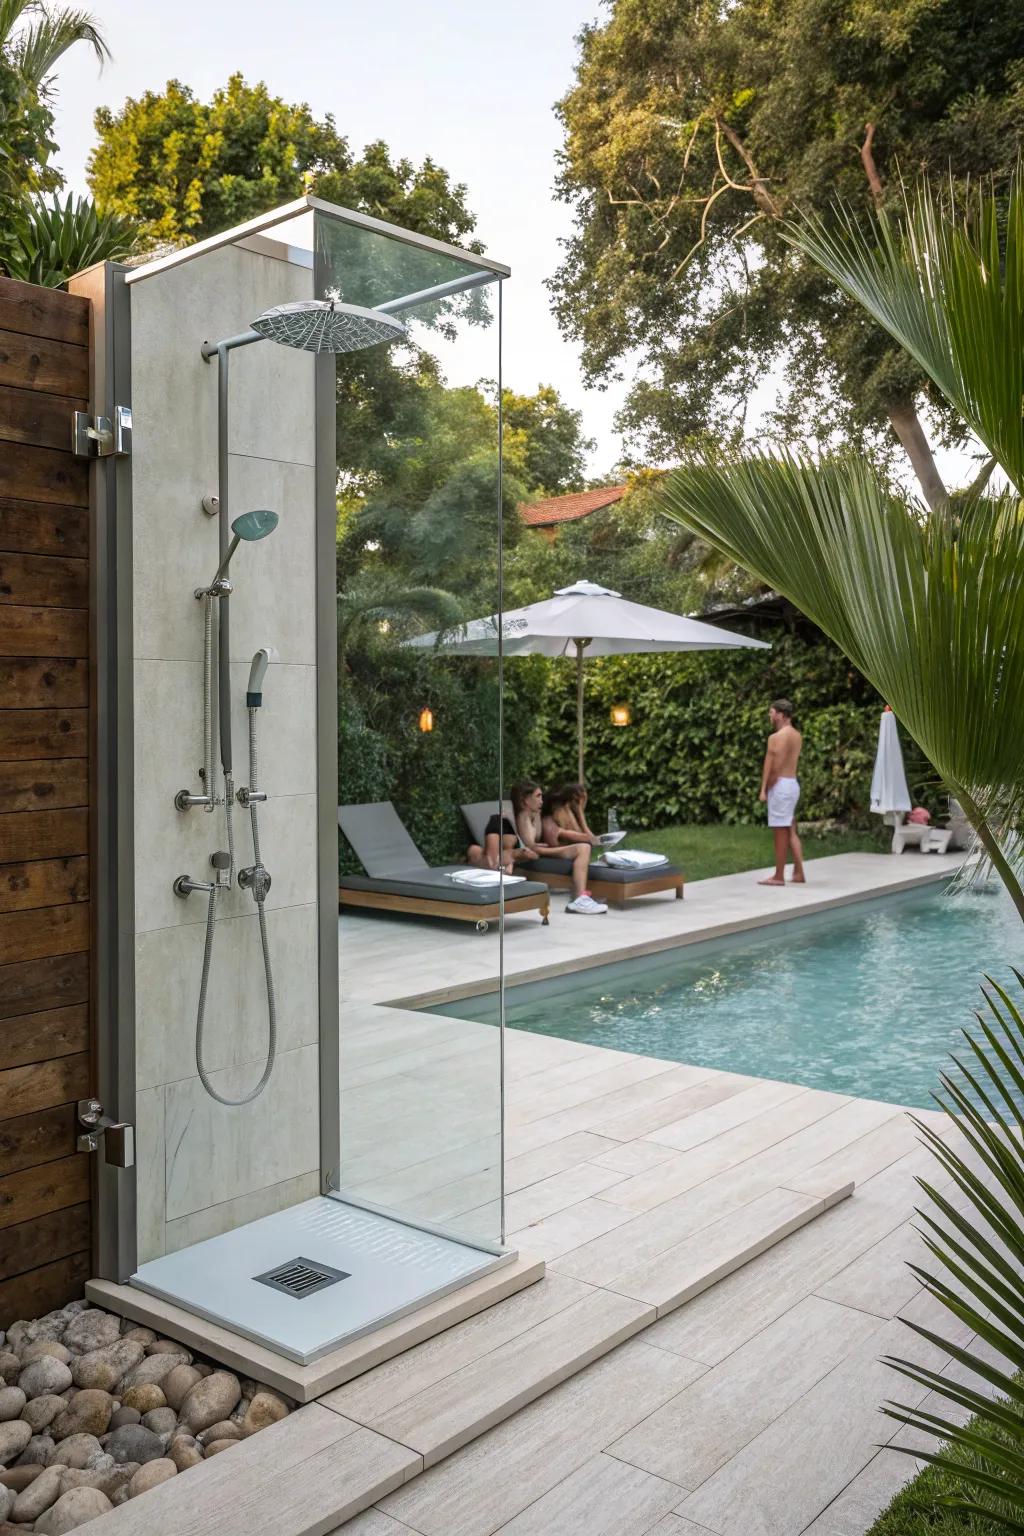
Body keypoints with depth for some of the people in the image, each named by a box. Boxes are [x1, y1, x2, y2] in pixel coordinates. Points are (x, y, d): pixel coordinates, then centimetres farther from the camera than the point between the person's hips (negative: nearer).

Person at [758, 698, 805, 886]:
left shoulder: (776, 737, -15)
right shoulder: (797, 735, 14)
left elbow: (773, 768, -17)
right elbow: (786, 763, 8)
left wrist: (764, 789, -11)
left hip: (781, 785, -9)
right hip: (793, 784, 9)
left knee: (781, 832, -4)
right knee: (791, 831, 13)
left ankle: (779, 876, 1)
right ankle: (798, 872, 14)